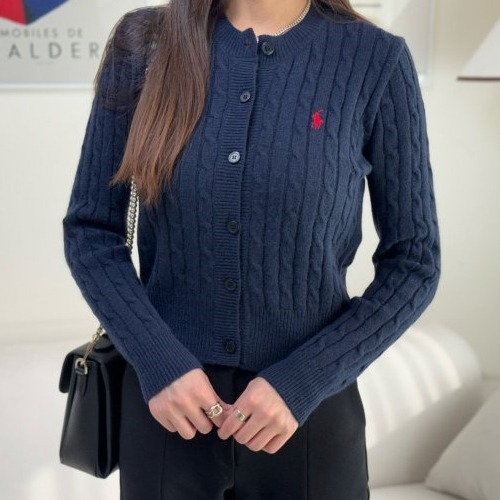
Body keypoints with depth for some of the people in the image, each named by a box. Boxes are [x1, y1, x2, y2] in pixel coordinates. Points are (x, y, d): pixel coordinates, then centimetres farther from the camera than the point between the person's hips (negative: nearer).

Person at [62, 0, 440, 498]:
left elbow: (414, 262, -4)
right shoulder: (144, 42, -4)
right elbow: (89, 228, -1)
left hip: (308, 411, 0)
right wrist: (157, 361, -13)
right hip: (167, 405, 1)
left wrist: (301, 382, -13)